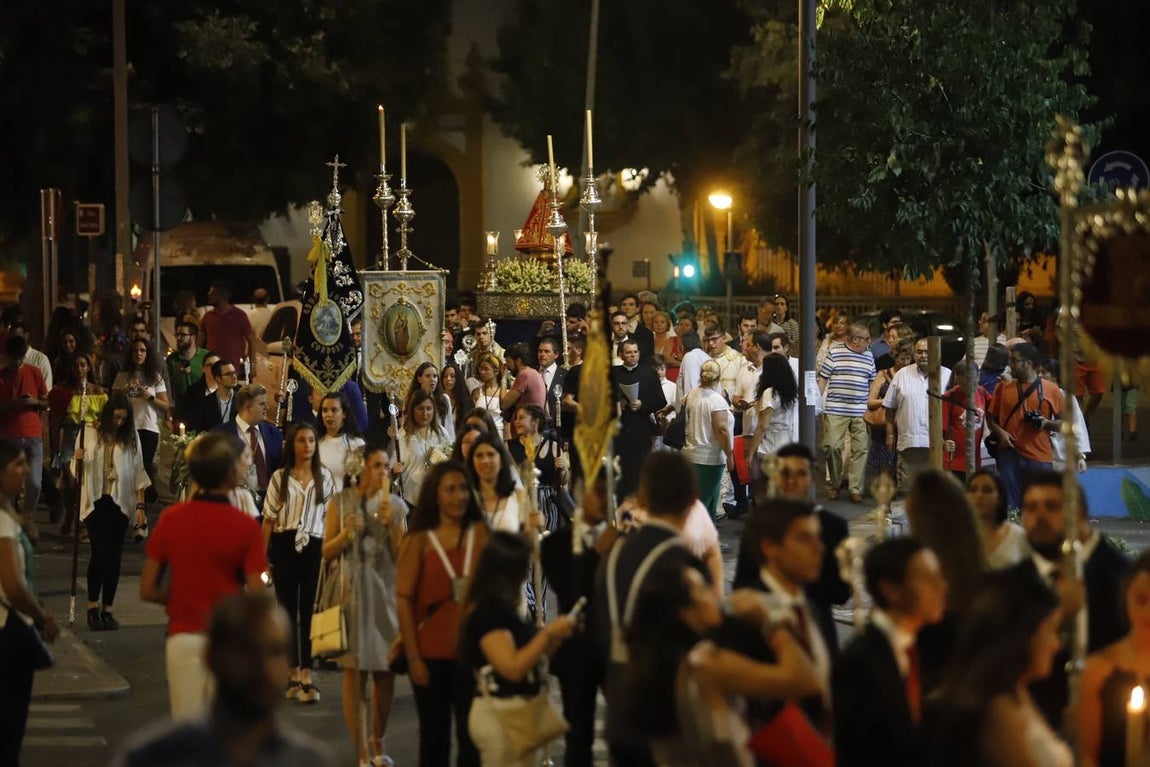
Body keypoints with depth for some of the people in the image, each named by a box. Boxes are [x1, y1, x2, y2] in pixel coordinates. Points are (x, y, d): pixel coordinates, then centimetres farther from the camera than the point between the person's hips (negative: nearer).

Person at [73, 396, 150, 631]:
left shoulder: (130, 437, 3)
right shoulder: (89, 432, -1)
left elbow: (138, 473, 5)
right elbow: (76, 471, 1)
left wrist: (140, 505, 0)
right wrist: (78, 460, -21)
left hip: (120, 503, 2)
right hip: (95, 501, -2)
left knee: (114, 556, 3)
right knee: (100, 552, -12)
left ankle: (107, 609, 9)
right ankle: (92, 607, -4)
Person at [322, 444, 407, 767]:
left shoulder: (396, 505, 6)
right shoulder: (341, 501, 2)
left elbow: (402, 556, 2)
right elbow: (327, 552, 2)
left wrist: (392, 525, -12)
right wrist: (346, 533, -15)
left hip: (386, 592, 2)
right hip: (351, 592, -2)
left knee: (386, 672, 5)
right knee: (353, 671, -4)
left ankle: (378, 741, 26)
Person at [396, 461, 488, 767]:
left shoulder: (480, 533, 4)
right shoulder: (418, 541, 1)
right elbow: (404, 600, -2)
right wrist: (413, 657, -7)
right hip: (431, 654, 0)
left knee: (472, 735, 2)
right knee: (434, 736, 9)